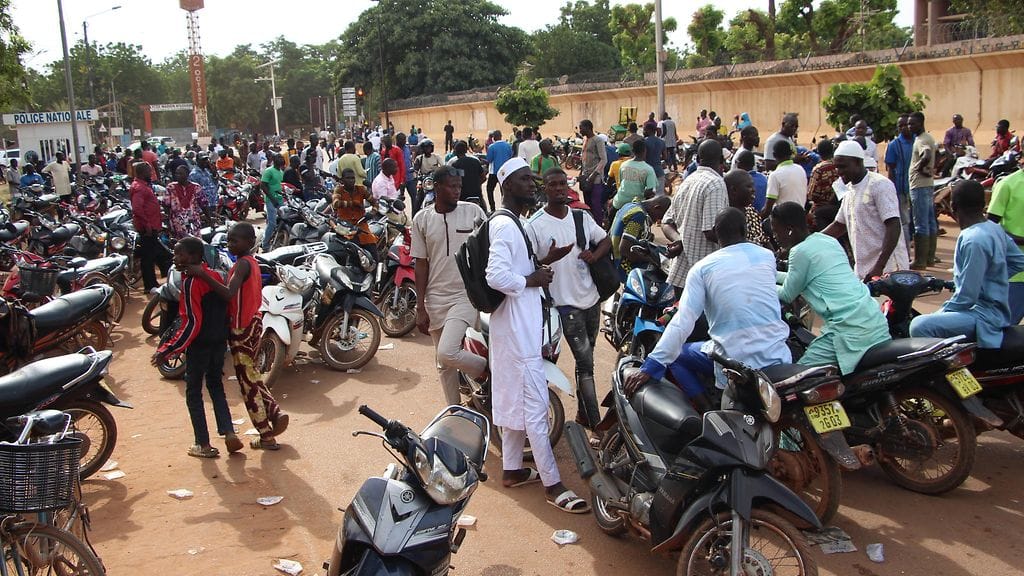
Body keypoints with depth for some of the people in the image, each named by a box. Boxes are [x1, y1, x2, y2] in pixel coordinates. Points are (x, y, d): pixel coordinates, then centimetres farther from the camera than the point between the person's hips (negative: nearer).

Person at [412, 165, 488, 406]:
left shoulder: (474, 212, -3)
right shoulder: (422, 219, 2)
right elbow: (421, 264, 4)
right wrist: (420, 308, 2)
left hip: (466, 295, -3)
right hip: (435, 299, 3)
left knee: (447, 352, -20)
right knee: (444, 365, 11)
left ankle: (488, 370, 6)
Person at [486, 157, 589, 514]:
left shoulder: (513, 222, 15)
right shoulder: (504, 225, -18)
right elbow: (496, 276, -29)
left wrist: (538, 270, 9)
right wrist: (531, 280, -18)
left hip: (521, 322, 11)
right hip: (517, 324, -11)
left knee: (514, 399, 16)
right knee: (535, 405, -7)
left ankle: (512, 469, 27)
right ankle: (552, 484, -1)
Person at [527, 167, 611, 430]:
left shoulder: (581, 217, 5)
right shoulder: (534, 225, -10)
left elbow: (606, 240, 14)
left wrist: (594, 255, -8)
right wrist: (550, 259, -31)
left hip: (591, 297, 6)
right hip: (566, 302, -6)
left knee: (585, 359, 17)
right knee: (585, 362, -7)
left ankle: (583, 413, 31)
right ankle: (595, 424, -1)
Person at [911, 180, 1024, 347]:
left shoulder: (973, 241, -23)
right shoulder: (994, 228, 5)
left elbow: (966, 296, -23)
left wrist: (940, 314, -11)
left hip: (984, 315, -10)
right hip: (997, 309, 10)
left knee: (920, 326, -29)